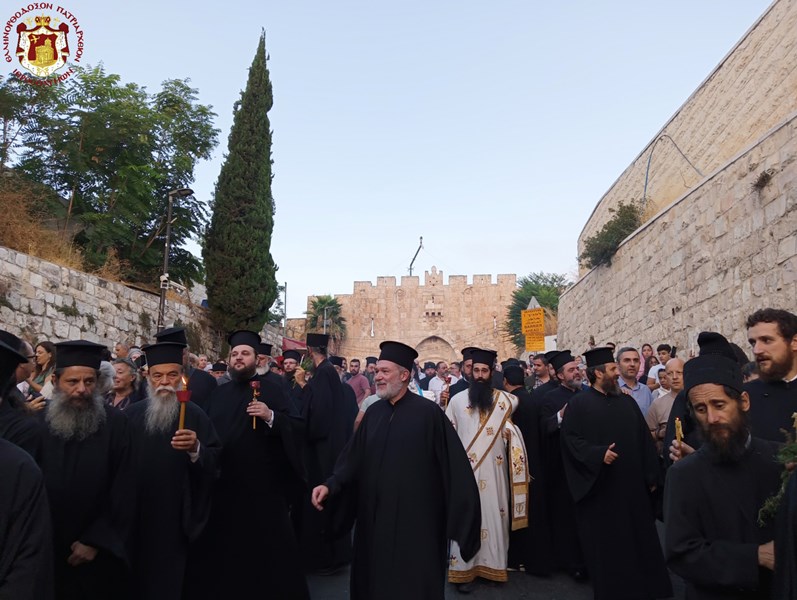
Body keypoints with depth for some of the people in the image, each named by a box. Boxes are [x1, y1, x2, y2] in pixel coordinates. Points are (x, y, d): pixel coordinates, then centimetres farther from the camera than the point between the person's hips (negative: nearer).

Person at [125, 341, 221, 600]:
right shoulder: (132, 414, 4)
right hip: (137, 517, 2)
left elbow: (215, 462, -11)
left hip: (177, 519, -2)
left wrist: (196, 449, -30)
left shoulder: (195, 415, -3)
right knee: (138, 579, 11)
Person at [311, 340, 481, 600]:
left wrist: (460, 516, -12)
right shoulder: (373, 412, 4)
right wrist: (331, 484, -11)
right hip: (374, 517, 5)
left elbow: (453, 463, -12)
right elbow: (354, 457, 4)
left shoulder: (428, 412, -13)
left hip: (414, 519, -5)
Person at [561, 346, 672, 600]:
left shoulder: (627, 401, 9)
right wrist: (599, 454, -24)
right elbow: (571, 440, -12)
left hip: (632, 484, 5)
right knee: (605, 541, 6)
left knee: (637, 536, 14)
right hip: (600, 487, -5)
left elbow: (644, 440, 10)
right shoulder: (578, 404, -7)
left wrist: (650, 476, 8)